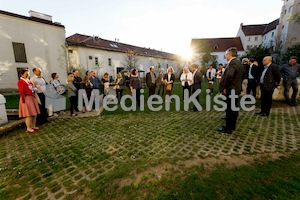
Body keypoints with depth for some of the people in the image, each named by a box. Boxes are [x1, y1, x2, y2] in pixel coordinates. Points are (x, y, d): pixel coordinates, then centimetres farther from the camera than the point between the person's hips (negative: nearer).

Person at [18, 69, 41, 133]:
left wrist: (35, 96, 15)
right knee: (29, 114, -5)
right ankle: (28, 128, 7)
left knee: (35, 113, 11)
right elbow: (21, 92, -14)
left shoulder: (28, 80, 15)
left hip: (32, 97, 8)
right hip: (27, 98, -8)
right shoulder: (20, 82, -9)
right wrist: (23, 100, -17)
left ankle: (33, 126, 23)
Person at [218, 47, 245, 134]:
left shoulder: (232, 62, -18)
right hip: (236, 88, 10)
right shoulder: (239, 62, 14)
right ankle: (232, 125, 28)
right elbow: (242, 74, 22)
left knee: (229, 109, -2)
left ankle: (228, 128, 8)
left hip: (231, 89, -10)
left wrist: (225, 87, -21)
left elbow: (229, 76, -32)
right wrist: (238, 84, 20)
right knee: (233, 108, 16)